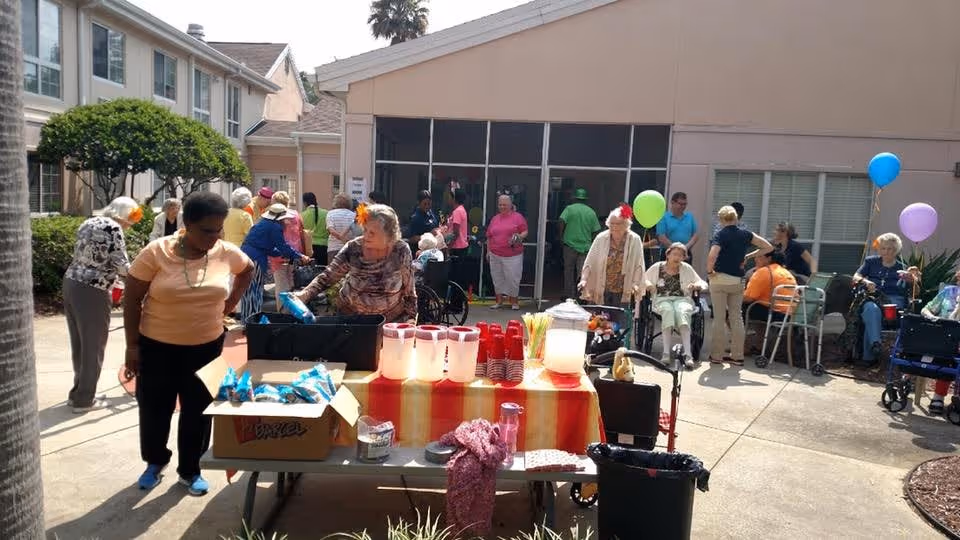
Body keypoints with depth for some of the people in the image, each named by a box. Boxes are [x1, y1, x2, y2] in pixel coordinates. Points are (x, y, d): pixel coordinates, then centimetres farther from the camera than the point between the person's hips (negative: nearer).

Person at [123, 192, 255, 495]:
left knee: (198, 410, 11)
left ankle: (190, 471, 29)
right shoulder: (156, 252, -16)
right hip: (157, 346, -2)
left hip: (207, 346, 2)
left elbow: (248, 269, 15)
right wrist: (132, 345, -9)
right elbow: (132, 300, -9)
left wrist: (231, 302, 6)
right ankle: (155, 462, 38)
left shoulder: (226, 253, -7)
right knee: (154, 407, 12)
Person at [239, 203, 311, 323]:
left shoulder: (262, 223, 20)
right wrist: (300, 257, 3)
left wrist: (283, 254, 27)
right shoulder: (275, 227, -9)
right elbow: (283, 246, -7)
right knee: (254, 293, -2)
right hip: (255, 260, -9)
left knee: (247, 292, 14)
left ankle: (245, 320, 22)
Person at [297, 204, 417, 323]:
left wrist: (410, 319, -11)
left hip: (392, 321, 0)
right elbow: (326, 278, -14)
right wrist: (303, 295, -29)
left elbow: (409, 292, -6)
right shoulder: (353, 249, -15)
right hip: (350, 315, 1)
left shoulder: (401, 251, -16)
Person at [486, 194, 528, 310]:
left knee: (512, 278, -2)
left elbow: (525, 231, -1)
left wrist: (520, 237, -22)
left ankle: (514, 301, 11)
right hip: (495, 255, 4)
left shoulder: (517, 217, 1)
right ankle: (499, 301, 19)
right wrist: (488, 251, 13)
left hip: (513, 255, -4)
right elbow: (489, 236, 16)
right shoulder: (495, 219, 14)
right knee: (497, 278, 9)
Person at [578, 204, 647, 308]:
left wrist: (636, 283, -11)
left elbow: (639, 264, -3)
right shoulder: (601, 238, -3)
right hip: (602, 289, 1)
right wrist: (584, 279, -7)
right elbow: (590, 261, -1)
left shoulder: (635, 240, -5)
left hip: (623, 291, -1)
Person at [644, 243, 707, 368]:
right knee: (668, 310, -37)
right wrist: (647, 284, -7)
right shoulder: (657, 267, 13)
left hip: (682, 299, 1)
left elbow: (704, 284, 16)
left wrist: (697, 285, -8)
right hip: (662, 299, -1)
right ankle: (666, 353, -41)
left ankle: (688, 354, -45)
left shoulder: (687, 268, 15)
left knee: (682, 312, -36)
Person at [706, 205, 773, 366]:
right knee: (736, 317, 10)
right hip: (738, 281, 4)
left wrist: (709, 270, -11)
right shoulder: (745, 234, 4)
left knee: (719, 318, 2)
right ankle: (737, 356, 14)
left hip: (720, 279, -4)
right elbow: (768, 247, 10)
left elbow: (712, 256, -26)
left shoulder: (721, 235, -10)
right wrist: (749, 256, 10)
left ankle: (717, 355, 7)